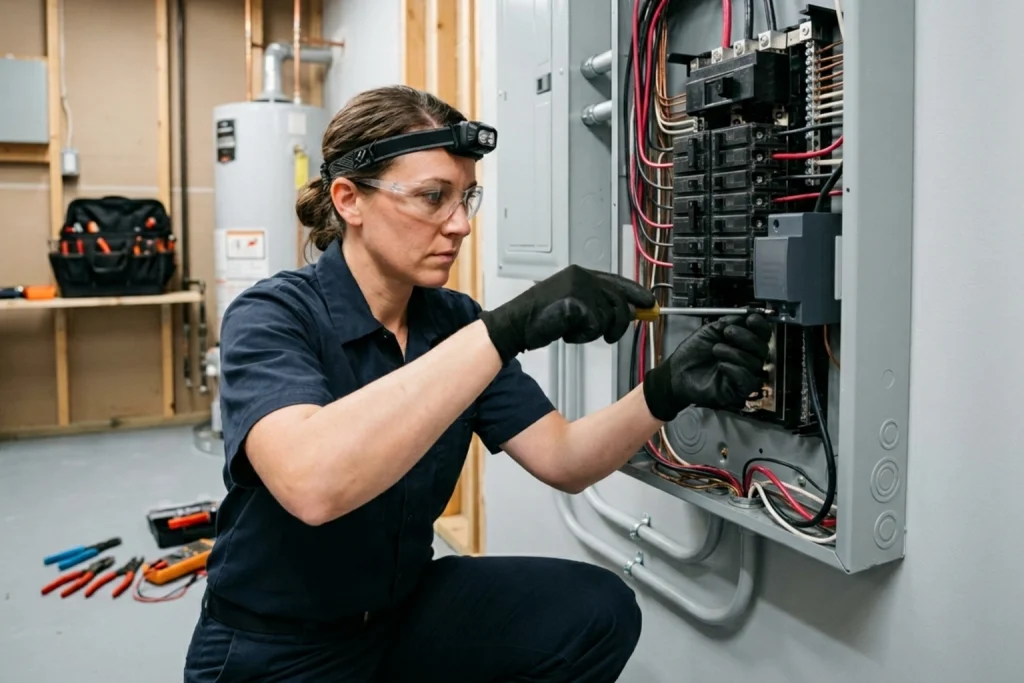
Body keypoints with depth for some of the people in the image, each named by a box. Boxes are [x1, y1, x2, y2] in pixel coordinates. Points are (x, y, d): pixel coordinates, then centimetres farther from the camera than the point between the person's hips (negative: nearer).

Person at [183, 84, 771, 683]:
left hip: (405, 607, 5)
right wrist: (504, 331, -42)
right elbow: (309, 482, -39)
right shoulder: (272, 317, -20)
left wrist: (667, 391, -25)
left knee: (598, 612, -12)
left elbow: (563, 460, -7)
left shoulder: (454, 320, -3)